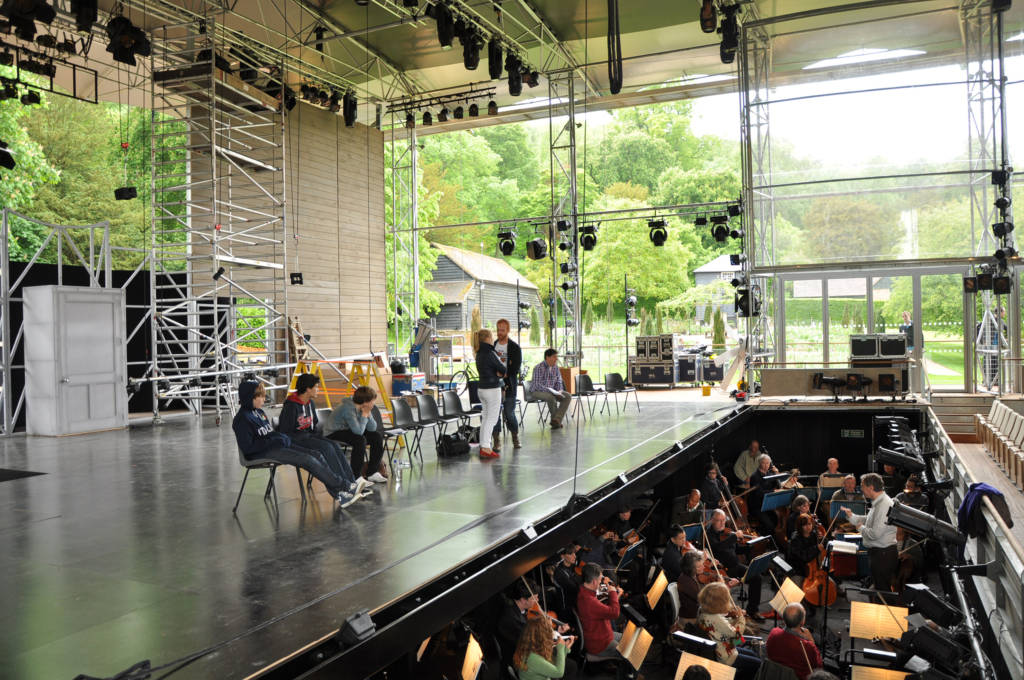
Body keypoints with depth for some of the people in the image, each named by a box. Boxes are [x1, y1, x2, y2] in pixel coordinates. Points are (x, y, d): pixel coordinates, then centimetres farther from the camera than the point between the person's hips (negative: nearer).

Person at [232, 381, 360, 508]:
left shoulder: (258, 412, 17)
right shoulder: (242, 419, -11)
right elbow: (247, 447, -18)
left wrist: (282, 437, 6)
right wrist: (276, 442, -15)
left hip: (274, 446, 9)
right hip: (260, 454, -9)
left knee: (317, 455, -8)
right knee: (307, 459, -21)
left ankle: (339, 493, -15)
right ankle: (343, 485, -14)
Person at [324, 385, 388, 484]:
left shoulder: (363, 408, -5)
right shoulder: (348, 409, -30)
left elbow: (372, 428, -7)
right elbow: (358, 431, -37)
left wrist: (368, 414, -20)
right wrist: (364, 415, -26)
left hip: (348, 430, 9)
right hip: (333, 434, -9)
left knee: (377, 437, -3)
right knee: (360, 440, -32)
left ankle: (371, 473, 6)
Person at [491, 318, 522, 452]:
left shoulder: (514, 347, 0)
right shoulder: (492, 346, 10)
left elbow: (516, 367, -6)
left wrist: (504, 375, -16)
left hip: (508, 384, -2)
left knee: (509, 413, 0)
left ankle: (515, 438, 21)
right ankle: (496, 441, 6)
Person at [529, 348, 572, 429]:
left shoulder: (555, 367, 4)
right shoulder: (538, 368, -19)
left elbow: (559, 381, 12)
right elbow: (537, 385, -24)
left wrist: (560, 391, -8)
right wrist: (550, 391, -31)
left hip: (552, 391, 7)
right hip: (536, 391, -7)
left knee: (568, 396, -16)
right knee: (551, 397, -37)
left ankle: (556, 420, -28)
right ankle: (556, 420, -14)